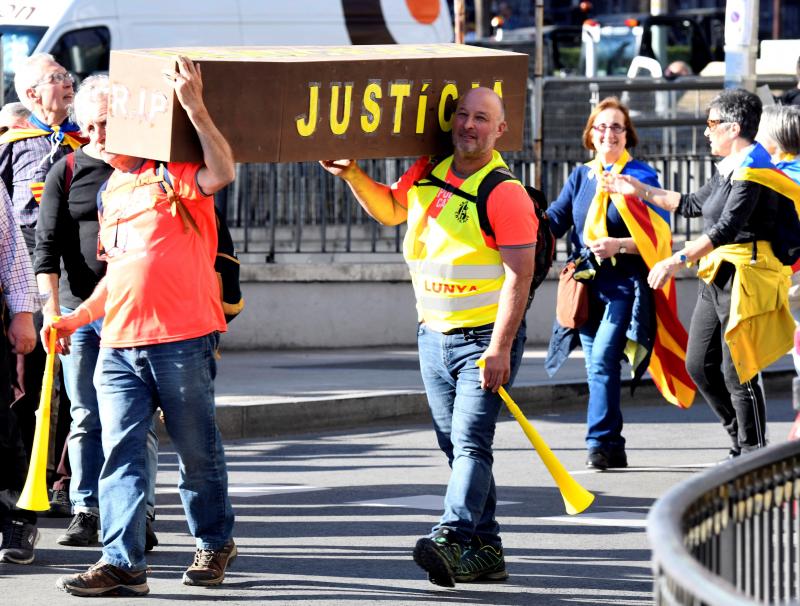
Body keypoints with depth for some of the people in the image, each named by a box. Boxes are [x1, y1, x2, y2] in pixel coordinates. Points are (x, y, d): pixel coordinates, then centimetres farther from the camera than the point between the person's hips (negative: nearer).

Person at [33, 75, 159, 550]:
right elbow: (48, 244, 2)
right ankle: (87, 512, 8)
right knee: (86, 417, 4)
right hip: (78, 311, 2)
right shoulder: (67, 173, 8)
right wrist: (52, 308, -9)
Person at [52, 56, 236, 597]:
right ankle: (122, 562, -7)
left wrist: (195, 107, -34)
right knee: (121, 453, -3)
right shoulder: (113, 189, 19)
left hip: (182, 342, -7)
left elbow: (222, 173, -27)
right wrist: (78, 318, 17)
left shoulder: (174, 174, -4)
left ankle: (215, 543, 24)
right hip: (119, 344, 7)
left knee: (197, 450, 6)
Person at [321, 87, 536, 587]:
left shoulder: (505, 193, -14)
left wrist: (500, 348, -23)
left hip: (484, 337, -8)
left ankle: (451, 541, -32)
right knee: (458, 448, 10)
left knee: (471, 444, -17)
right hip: (433, 335, 8)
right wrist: (352, 174, 14)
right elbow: (389, 209, 29)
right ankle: (486, 551, 15)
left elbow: (519, 275, -18)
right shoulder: (427, 174, 8)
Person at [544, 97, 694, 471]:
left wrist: (618, 245, -19)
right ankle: (614, 451, 15)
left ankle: (599, 444, -18)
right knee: (597, 367, 7)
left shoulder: (642, 177, -1)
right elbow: (555, 220, 6)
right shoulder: (580, 177, 15)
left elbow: (659, 236, -5)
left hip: (625, 285, -6)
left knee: (603, 359, -18)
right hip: (588, 285, 6)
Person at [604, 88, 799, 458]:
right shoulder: (730, 169, 16)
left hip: (744, 278, -10)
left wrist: (676, 261, -28)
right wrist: (641, 191, 30)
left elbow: (727, 227, -25)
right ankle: (742, 444, 21)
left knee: (737, 372, -8)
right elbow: (692, 205, 30)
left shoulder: (752, 171, -15)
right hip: (716, 278, 10)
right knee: (699, 365, 11)